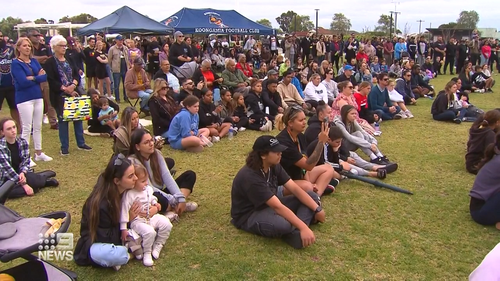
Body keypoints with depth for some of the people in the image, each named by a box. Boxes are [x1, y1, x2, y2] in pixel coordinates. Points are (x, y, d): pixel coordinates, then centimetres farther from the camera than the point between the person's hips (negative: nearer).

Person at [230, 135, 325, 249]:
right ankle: (299, 230, -6)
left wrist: (317, 209, -14)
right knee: (283, 224, -42)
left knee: (312, 196, -1)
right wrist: (304, 227, -36)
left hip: (269, 206, 9)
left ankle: (297, 233, -20)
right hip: (248, 216, -9)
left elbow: (295, 189, -5)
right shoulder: (250, 177, -30)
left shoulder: (274, 167, -4)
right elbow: (278, 207, -34)